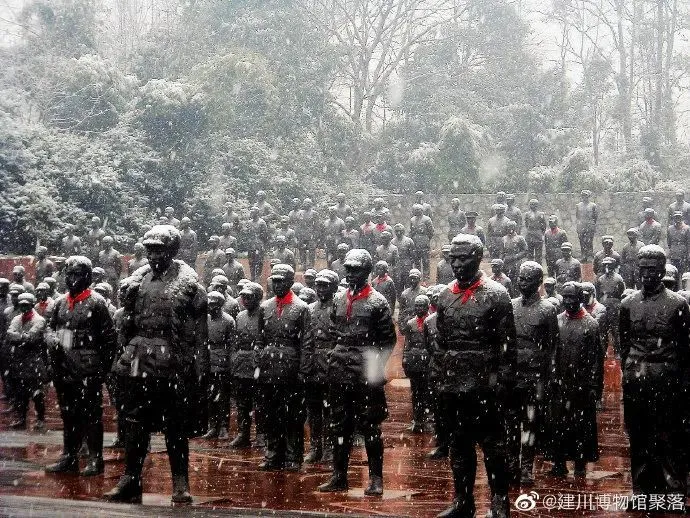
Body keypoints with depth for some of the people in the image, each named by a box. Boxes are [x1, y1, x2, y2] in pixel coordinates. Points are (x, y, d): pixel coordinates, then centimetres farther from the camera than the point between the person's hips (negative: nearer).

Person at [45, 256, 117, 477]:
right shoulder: (61, 302, 12)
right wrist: (52, 340, -4)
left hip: (88, 372, -6)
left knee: (91, 415, -3)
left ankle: (95, 459, 4)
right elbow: (50, 327, 19)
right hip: (64, 370, 6)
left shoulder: (96, 303, -6)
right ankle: (69, 457, 23)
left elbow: (109, 338, -5)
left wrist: (104, 366, -7)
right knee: (68, 414, 14)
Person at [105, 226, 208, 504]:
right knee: (135, 421, 8)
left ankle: (181, 484, 12)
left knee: (176, 426, 4)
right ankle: (130, 481, 15)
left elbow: (199, 332, -7)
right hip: (139, 362, 4)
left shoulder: (187, 282, -5)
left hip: (173, 364, -4)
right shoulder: (138, 281, 9)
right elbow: (127, 324, 16)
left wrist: (201, 371, -11)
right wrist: (126, 354, 9)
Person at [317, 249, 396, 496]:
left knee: (370, 426, -2)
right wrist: (335, 354, 11)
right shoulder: (339, 299, 12)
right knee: (340, 424, 10)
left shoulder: (377, 301, -5)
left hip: (366, 374, -6)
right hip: (339, 373, 6)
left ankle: (376, 478, 4)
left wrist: (376, 364, -11)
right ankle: (339, 475, 18)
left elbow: (388, 339, -3)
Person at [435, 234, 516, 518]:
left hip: (485, 386, -5)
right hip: (453, 385, 6)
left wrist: (501, 380, -12)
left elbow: (507, 344, -7)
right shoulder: (445, 296, 10)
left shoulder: (495, 295, -6)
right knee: (459, 444, 12)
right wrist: (438, 373, 12)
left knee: (492, 444, 1)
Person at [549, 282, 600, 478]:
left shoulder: (591, 324, -1)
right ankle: (559, 464, 11)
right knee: (559, 424, 4)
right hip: (560, 383, 2)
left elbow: (594, 358, -3)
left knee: (582, 425, 4)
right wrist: (551, 378, 3)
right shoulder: (556, 321, 7)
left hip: (582, 384, -2)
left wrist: (593, 386, -7)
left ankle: (581, 464, 12)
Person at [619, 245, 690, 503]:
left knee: (669, 437, -1)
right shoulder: (628, 304, 8)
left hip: (666, 381, -3)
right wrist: (628, 370, 8)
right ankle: (641, 488, 18)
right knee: (638, 437, 8)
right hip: (634, 380, 3)